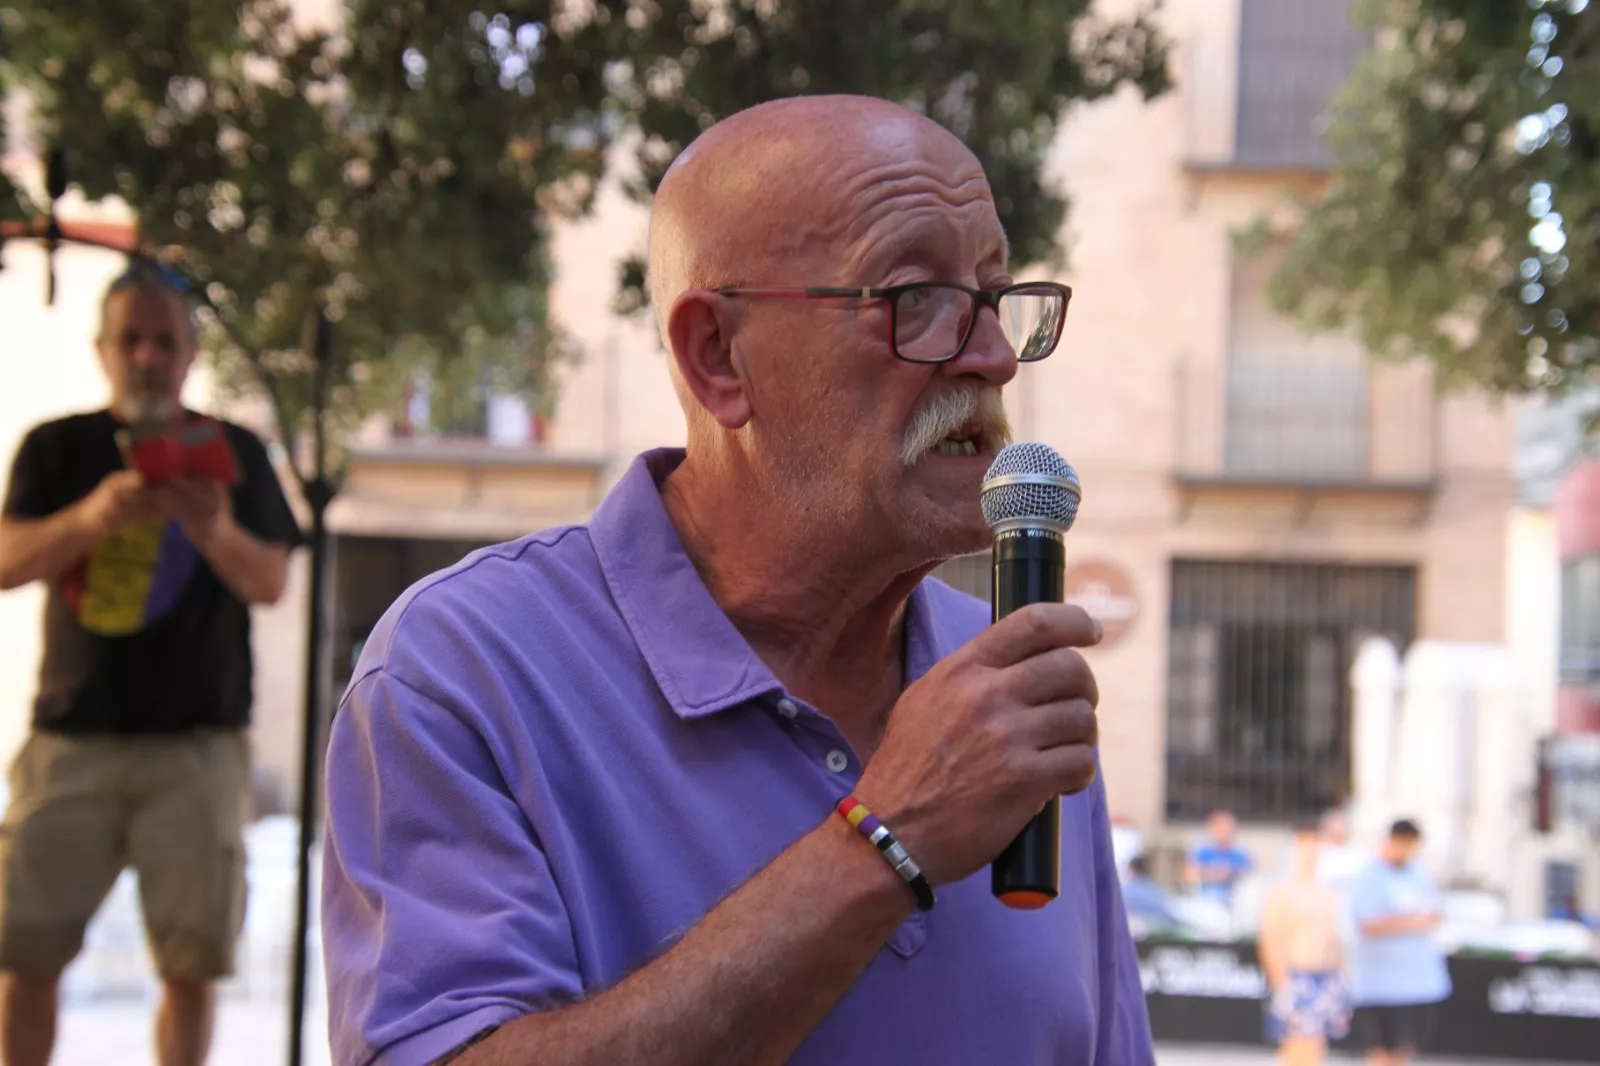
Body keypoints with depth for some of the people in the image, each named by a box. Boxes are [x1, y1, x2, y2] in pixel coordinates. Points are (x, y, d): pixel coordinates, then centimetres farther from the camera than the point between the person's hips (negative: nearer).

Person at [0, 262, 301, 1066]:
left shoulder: (232, 452, 9)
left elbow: (269, 583, -1)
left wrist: (219, 536, -24)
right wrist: (90, 517, -25)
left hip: (197, 743, 0)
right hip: (71, 736, 0)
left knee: (191, 960, -4)